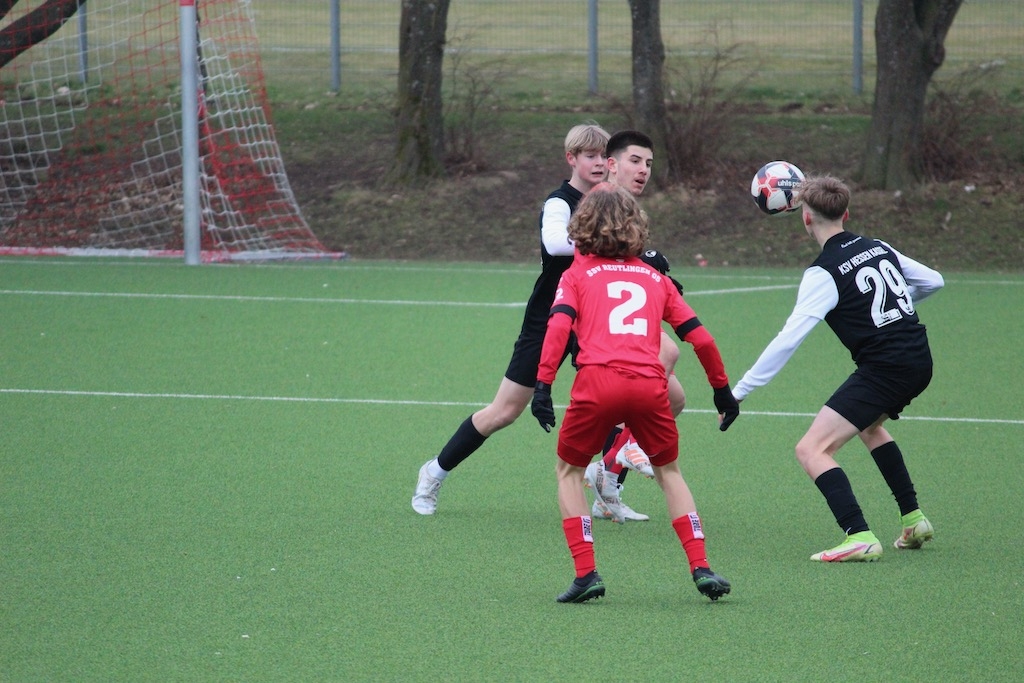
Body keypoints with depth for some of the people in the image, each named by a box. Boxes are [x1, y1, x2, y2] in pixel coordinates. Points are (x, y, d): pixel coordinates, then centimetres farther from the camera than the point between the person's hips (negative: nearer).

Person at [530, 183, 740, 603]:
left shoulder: (578, 273, 17)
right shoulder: (655, 278, 24)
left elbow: (558, 325, -2)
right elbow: (701, 339, 19)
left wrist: (543, 385, -8)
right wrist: (723, 390, 30)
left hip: (597, 380, -2)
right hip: (649, 384, 2)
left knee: (569, 470, 19)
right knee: (668, 471, 24)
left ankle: (585, 573, 6)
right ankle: (700, 567, 11)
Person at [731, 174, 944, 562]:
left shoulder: (824, 273, -11)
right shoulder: (878, 248, 10)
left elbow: (788, 340, -17)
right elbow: (933, 281, 20)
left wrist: (740, 391, -14)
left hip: (883, 368, -8)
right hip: (919, 361, 8)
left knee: (812, 450, -10)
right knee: (870, 425, 36)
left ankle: (860, 537, -25)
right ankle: (914, 520, 34)